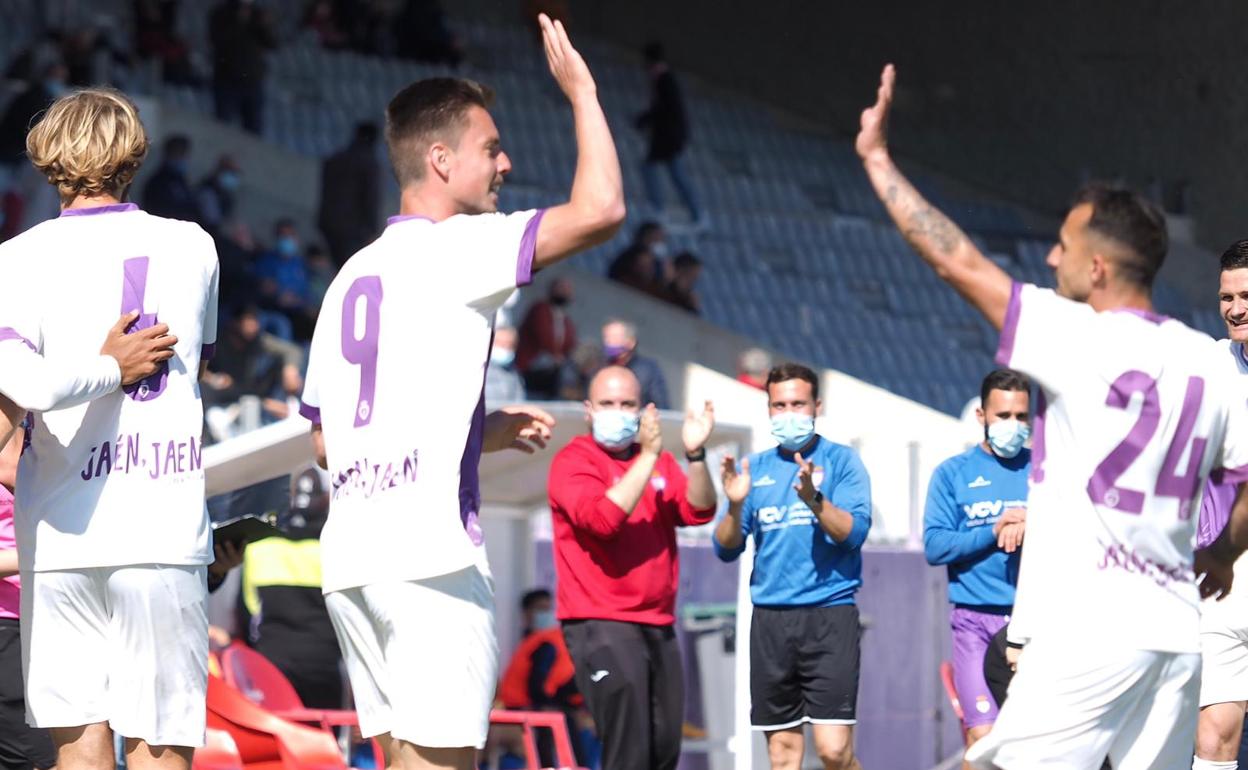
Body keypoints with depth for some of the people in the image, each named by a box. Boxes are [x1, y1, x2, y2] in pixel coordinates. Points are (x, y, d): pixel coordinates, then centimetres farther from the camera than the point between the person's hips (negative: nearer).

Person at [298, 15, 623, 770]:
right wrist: (583, 92, -2)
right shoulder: (455, 247, -5)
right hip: (429, 552, -8)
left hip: (352, 561, 8)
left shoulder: (353, 275, 20)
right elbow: (600, 211, -17)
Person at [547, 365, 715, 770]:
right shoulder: (574, 461, -4)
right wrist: (648, 455, -22)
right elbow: (603, 518, -21)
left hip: (658, 626, 7)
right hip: (601, 626, -7)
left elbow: (697, 511, 0)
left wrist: (695, 454, -16)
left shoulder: (660, 463, 14)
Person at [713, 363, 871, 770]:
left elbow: (854, 532, -11)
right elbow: (726, 549, 7)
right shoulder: (755, 468, 12)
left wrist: (814, 500, -26)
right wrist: (736, 507, -12)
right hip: (770, 618, 4)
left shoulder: (841, 461, 2)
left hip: (829, 614, -4)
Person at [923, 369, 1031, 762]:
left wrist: (1031, 528, -19)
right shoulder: (953, 473, 8)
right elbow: (935, 546, -2)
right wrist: (995, 530, -13)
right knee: (983, 736, -11)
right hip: (976, 621, -1)